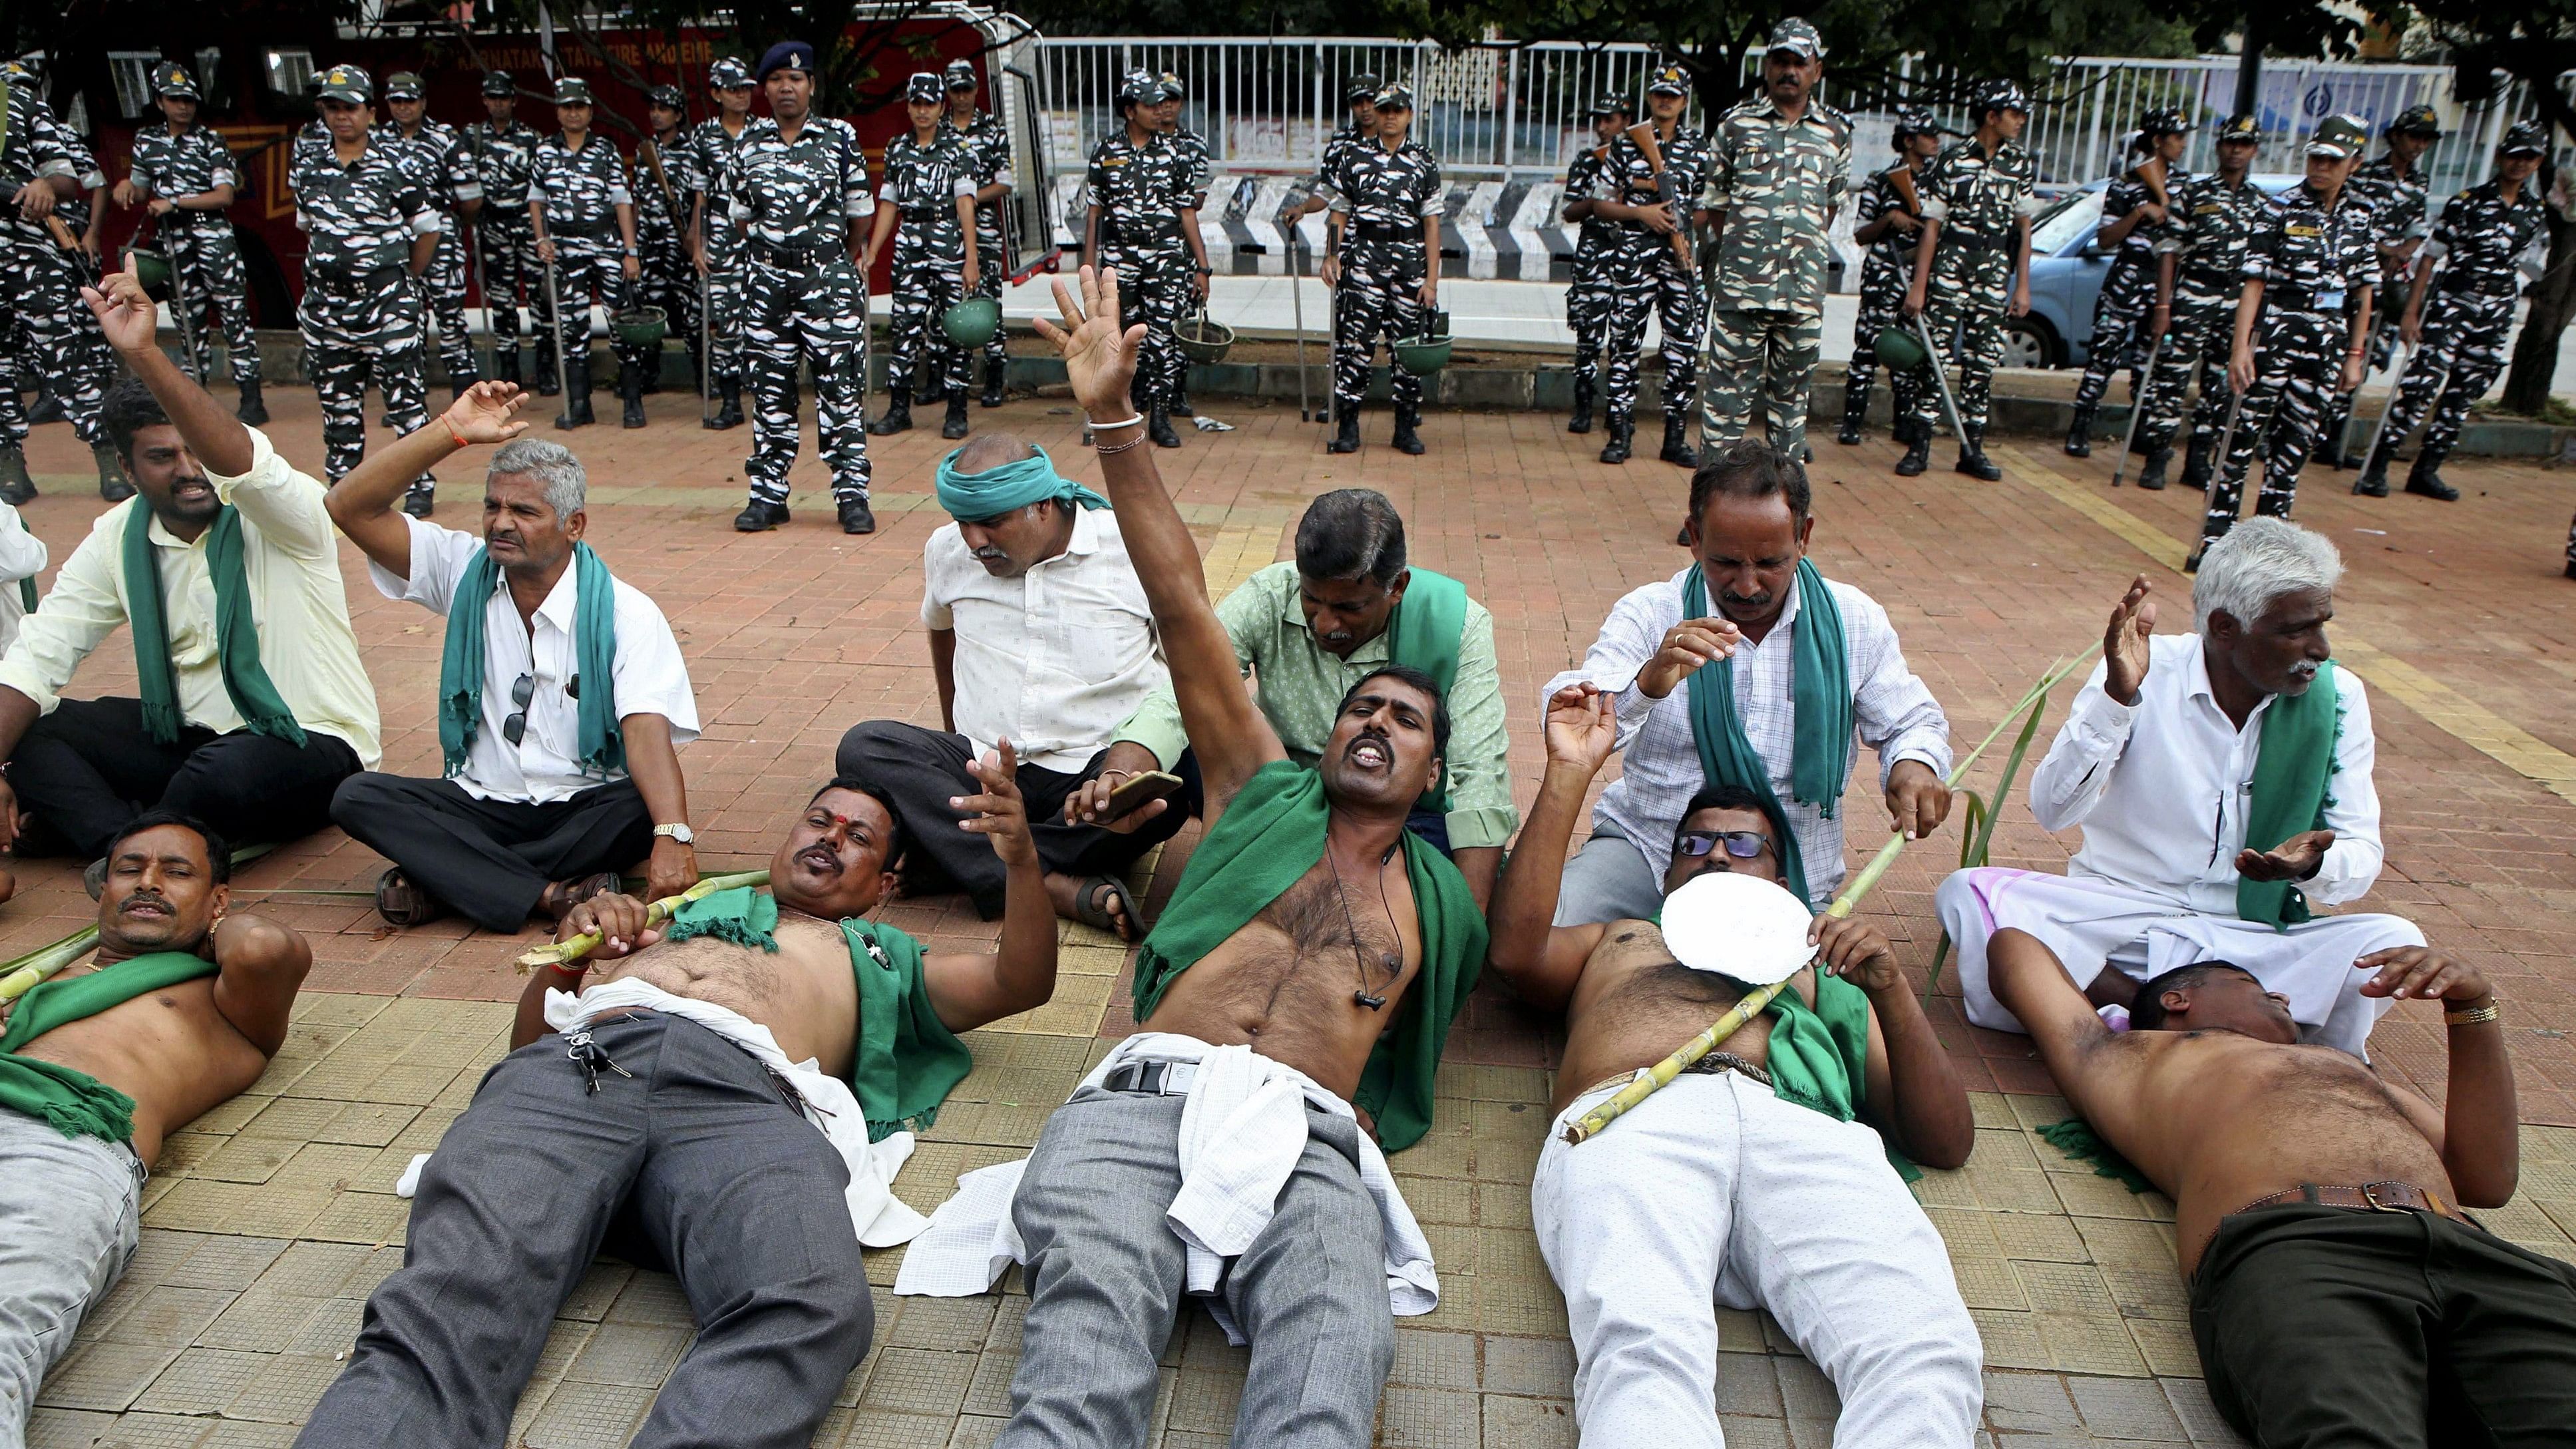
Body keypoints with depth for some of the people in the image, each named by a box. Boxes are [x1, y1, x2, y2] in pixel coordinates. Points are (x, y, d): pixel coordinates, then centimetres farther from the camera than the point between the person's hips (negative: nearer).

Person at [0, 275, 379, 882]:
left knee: (224, 773, -36)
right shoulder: (118, 537, 2)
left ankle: (86, 822, -6)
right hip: (185, 736, 6)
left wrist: (145, 353, -47)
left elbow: (241, 461, -38)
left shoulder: (278, 518, -13)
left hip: (310, 745, -6)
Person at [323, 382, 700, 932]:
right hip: (479, 803, 3)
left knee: (643, 809, -34)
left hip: (583, 808, -3)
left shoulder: (623, 613, -12)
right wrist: (451, 432, -15)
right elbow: (351, 508, -7)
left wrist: (674, 837, -43)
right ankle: (552, 896, -34)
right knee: (356, 796, -21)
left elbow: (647, 731, -26)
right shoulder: (464, 570, 2)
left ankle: (442, 876, -25)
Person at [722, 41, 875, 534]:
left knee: (841, 386, -4)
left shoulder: (840, 137, 1)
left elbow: (858, 212, 8)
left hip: (828, 275, -2)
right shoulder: (748, 143, 7)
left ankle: (852, 494, 1)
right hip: (766, 277, 2)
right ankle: (768, 495, 13)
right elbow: (739, 215, 15)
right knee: (769, 387, 6)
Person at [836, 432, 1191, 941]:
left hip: (1099, 770, -3)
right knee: (864, 747, -23)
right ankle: (1054, 885, -37)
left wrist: (1129, 766, -17)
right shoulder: (946, 552, 9)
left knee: (1178, 778, -36)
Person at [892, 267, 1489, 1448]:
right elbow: (1180, 602, 19)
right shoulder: (1268, 795, 25)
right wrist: (1112, 418, 15)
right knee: (1095, 1326, -33)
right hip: (1143, 1097, 0)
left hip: (1314, 1143, 1)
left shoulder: (1441, 902, 29)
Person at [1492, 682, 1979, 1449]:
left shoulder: (1821, 973, 39)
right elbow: (1516, 949, 17)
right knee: (1645, 1350, -37)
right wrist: (1569, 776, 17)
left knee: (1925, 1350, -34)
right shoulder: (1615, 941, 42)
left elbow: (1947, 1142, 26)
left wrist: (1889, 984, 10)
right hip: (1627, 1121, -1)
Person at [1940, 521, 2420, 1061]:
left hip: (2255, 940, 2)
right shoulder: (2142, 669, -8)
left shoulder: (2337, 697, -1)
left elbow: (2361, 853, -1)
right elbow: (2053, 811, -16)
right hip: (2119, 912, -1)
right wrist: (2118, 697, -28)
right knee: (1969, 893, -27)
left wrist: (2315, 866, -25)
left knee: (2395, 945, -26)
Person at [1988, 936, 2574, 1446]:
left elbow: (2487, 1177, 37)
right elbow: (2015, 946, 49)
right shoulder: (2134, 1056, 37)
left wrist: (2473, 1004, 30)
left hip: (2478, 1258, 5)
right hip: (2293, 1248, -4)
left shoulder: (2354, 1072, 48)